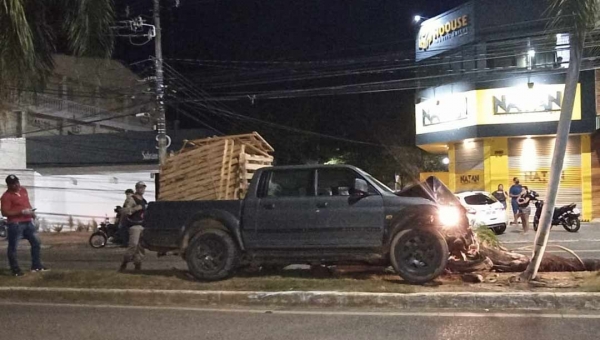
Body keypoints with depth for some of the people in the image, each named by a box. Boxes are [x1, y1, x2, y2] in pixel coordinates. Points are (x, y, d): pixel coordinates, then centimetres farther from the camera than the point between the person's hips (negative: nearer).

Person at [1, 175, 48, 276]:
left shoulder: (23, 190, 11)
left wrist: (31, 211, 8)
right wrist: (22, 212, -23)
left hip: (28, 222, 8)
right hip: (15, 224, -7)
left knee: (36, 242, 11)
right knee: (13, 247, 1)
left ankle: (36, 266, 21)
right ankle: (15, 269, 9)